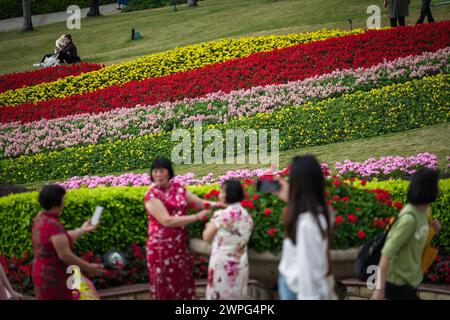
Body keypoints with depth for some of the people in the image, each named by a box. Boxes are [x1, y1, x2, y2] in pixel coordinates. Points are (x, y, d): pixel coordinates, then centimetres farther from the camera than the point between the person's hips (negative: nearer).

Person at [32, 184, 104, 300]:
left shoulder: (40, 219, 3)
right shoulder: (53, 225, -27)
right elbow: (65, 255, -27)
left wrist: (83, 230, 19)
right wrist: (89, 268, -17)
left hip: (45, 274, 10)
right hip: (53, 279, -10)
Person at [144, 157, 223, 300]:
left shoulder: (178, 188, 6)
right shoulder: (152, 195, -11)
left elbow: (200, 203, 4)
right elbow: (166, 221, -19)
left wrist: (213, 205, -20)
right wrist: (197, 217, -19)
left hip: (181, 245, 5)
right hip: (162, 247, -5)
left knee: (184, 285, 10)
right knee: (165, 288, 4)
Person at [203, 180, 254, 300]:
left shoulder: (221, 215, -15)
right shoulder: (247, 216, 3)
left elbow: (207, 237, -7)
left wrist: (208, 227, 14)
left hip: (222, 263, -6)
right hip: (240, 264, 6)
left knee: (219, 295, 4)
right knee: (236, 296, 12)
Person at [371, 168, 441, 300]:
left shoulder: (421, 212, 4)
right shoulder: (409, 217, -23)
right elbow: (387, 252, -26)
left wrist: (432, 229, 1)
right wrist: (380, 288, -27)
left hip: (408, 280, 9)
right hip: (398, 282, -9)